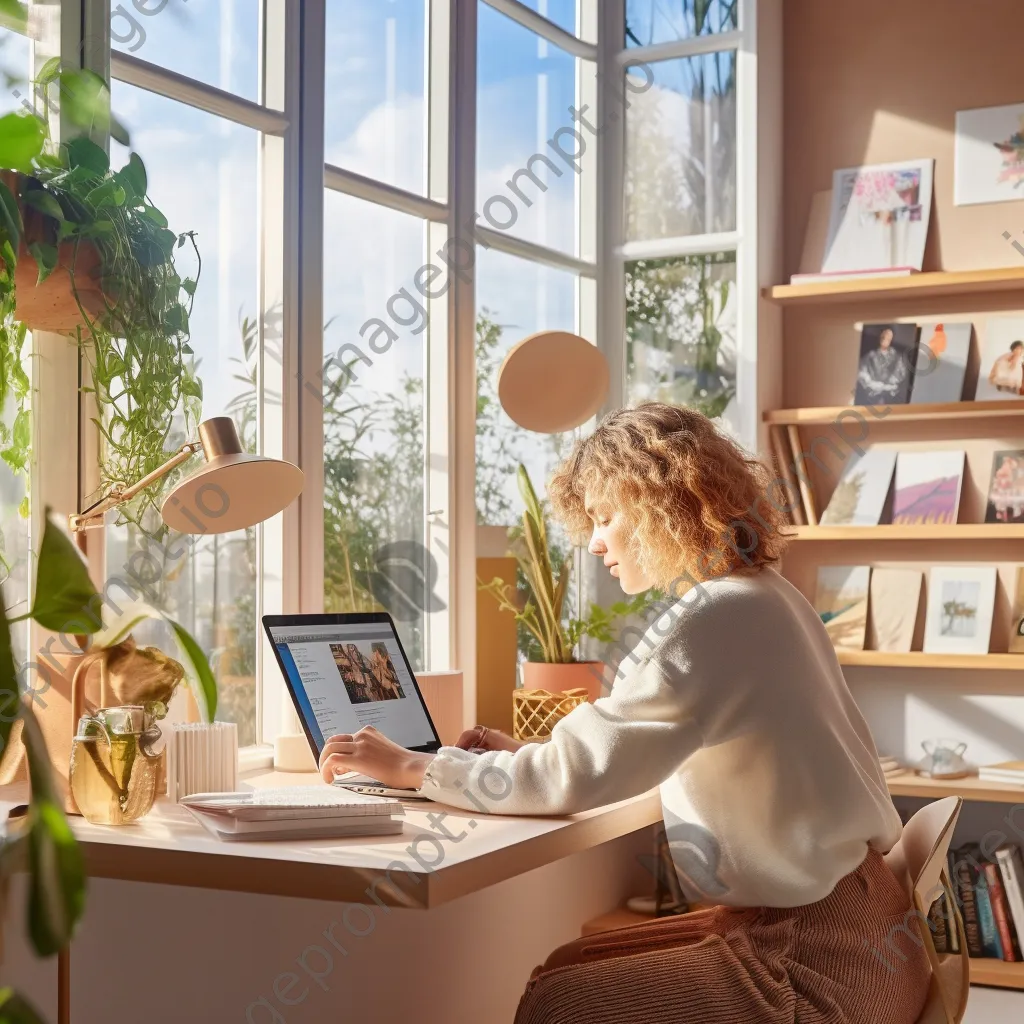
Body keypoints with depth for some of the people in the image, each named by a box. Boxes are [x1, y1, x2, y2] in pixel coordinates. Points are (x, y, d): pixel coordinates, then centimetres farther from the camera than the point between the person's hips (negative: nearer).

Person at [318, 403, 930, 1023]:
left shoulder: (714, 617, -20)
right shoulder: (764, 597, 10)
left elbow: (575, 774, -21)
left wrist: (412, 767, -9)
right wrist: (528, 757, 11)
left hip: (823, 961, -9)